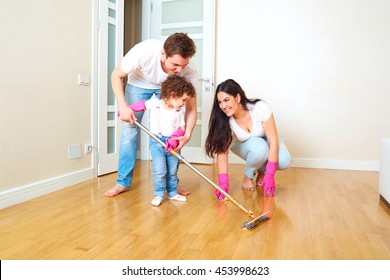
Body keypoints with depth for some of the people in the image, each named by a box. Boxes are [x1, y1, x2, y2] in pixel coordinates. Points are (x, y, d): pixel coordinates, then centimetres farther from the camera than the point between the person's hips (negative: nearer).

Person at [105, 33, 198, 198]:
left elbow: (191, 108, -23)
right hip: (139, 83, -1)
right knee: (129, 129, -7)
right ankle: (123, 182, 5)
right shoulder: (143, 51, -40)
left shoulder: (189, 72, -34)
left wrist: (187, 135, -38)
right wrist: (122, 106, -34)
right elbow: (116, 76, -22)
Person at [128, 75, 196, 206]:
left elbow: (181, 128, -5)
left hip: (172, 144, 3)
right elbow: (142, 105, 9)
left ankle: (172, 192, 28)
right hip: (157, 142, -3)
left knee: (172, 171, 12)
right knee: (160, 171, -7)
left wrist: (174, 140, -22)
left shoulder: (179, 112, -1)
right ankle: (159, 194, 8)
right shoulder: (154, 103, -8)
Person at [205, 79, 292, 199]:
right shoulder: (224, 121, -25)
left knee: (284, 161, -31)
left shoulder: (260, 108, -31)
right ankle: (248, 176, -6)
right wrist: (223, 183, -41)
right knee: (259, 148, -36)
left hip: (266, 141, 0)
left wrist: (270, 175, -35)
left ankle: (262, 172, 2)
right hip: (245, 146, 0)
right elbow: (222, 152, -28)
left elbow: (273, 140, -30)